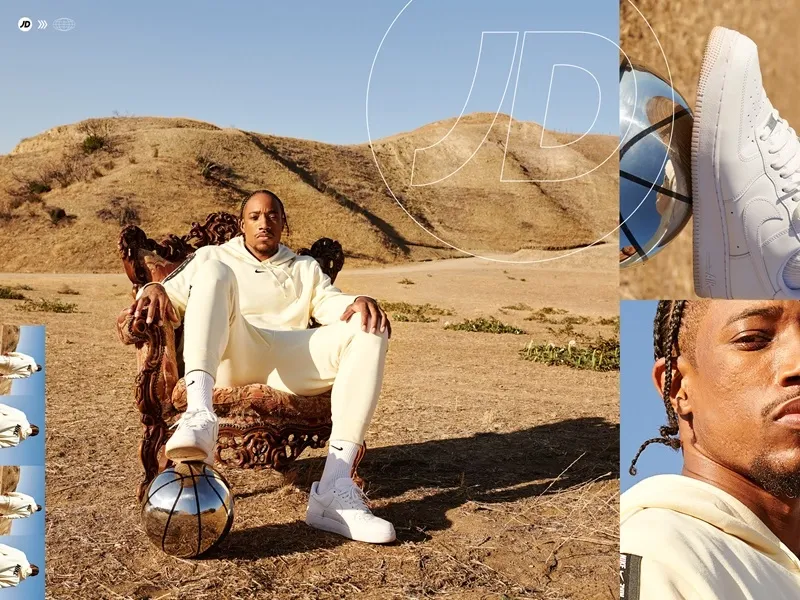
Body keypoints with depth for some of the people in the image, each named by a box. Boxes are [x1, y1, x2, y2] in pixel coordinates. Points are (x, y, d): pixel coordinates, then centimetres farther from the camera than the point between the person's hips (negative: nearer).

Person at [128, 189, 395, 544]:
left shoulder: (305, 268, 31)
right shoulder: (213, 256, 28)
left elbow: (329, 301, 12)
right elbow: (173, 294, 15)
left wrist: (358, 301, -12)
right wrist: (155, 289, -11)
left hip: (290, 364, 2)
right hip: (229, 359, -1)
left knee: (370, 331, -24)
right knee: (213, 273, -25)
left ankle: (333, 490, -37)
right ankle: (200, 415, -50)